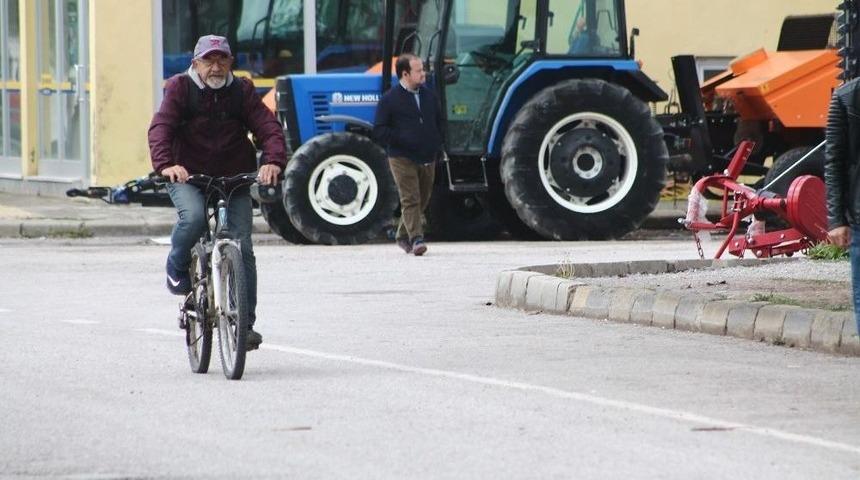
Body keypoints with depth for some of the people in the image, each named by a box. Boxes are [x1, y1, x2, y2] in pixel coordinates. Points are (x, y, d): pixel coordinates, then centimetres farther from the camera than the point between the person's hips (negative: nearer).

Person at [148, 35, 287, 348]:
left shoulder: (242, 91, 3)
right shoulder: (181, 88, -2)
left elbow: (268, 128, -7)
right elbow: (161, 127, -17)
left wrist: (273, 161, -29)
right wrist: (166, 164, -36)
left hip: (234, 179, 2)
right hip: (188, 177, -2)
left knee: (242, 248, -8)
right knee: (193, 217, -33)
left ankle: (245, 324, -1)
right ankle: (177, 270, -3)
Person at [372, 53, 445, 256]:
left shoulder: (429, 96, 10)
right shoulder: (389, 100, -6)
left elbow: (439, 122, 22)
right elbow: (379, 131, -8)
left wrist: (437, 147, 9)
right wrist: (402, 140, -19)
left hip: (427, 160, 6)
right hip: (402, 160, -6)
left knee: (422, 200, 12)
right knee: (410, 200, -13)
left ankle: (402, 236, 28)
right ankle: (416, 239, -18)